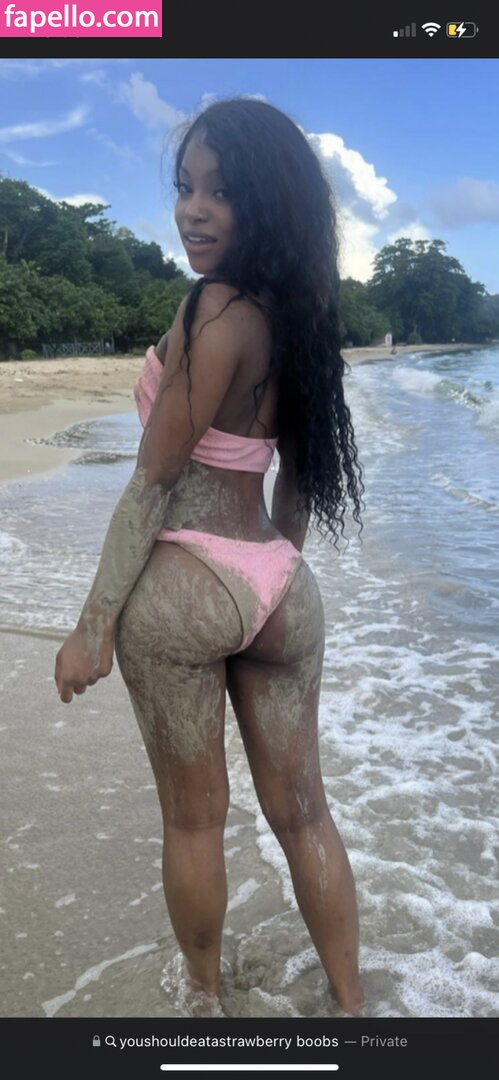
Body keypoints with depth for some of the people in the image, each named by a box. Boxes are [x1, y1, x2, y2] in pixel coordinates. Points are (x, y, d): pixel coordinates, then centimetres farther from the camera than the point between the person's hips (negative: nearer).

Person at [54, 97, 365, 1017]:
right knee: (301, 809, 17)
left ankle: (206, 1000, 35)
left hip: (183, 583, -7)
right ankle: (350, 1001, 32)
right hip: (281, 586, 7)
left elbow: (154, 482, -16)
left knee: (193, 815, 13)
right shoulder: (297, 313, 8)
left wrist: (94, 623, -11)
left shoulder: (213, 309, -15)